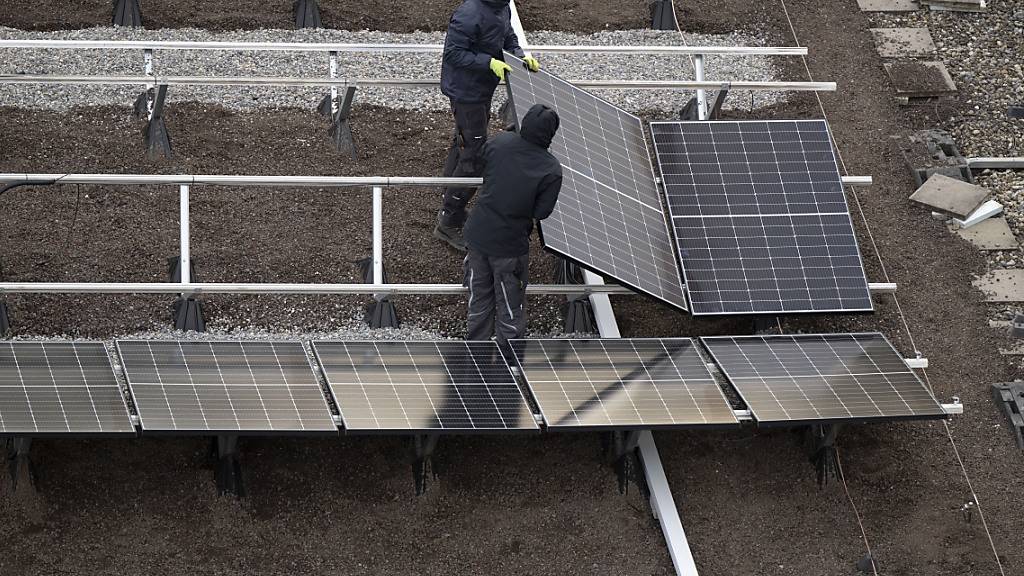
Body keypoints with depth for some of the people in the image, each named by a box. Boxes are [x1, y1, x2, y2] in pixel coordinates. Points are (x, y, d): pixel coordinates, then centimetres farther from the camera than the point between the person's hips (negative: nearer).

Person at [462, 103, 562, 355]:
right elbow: (541, 212, -14)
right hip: (510, 245, -4)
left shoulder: (499, 143, -9)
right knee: (510, 305, 14)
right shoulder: (551, 171, -18)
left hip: (478, 233, 4)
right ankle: (509, 359, 25)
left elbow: (482, 168, 8)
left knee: (479, 298, 21)